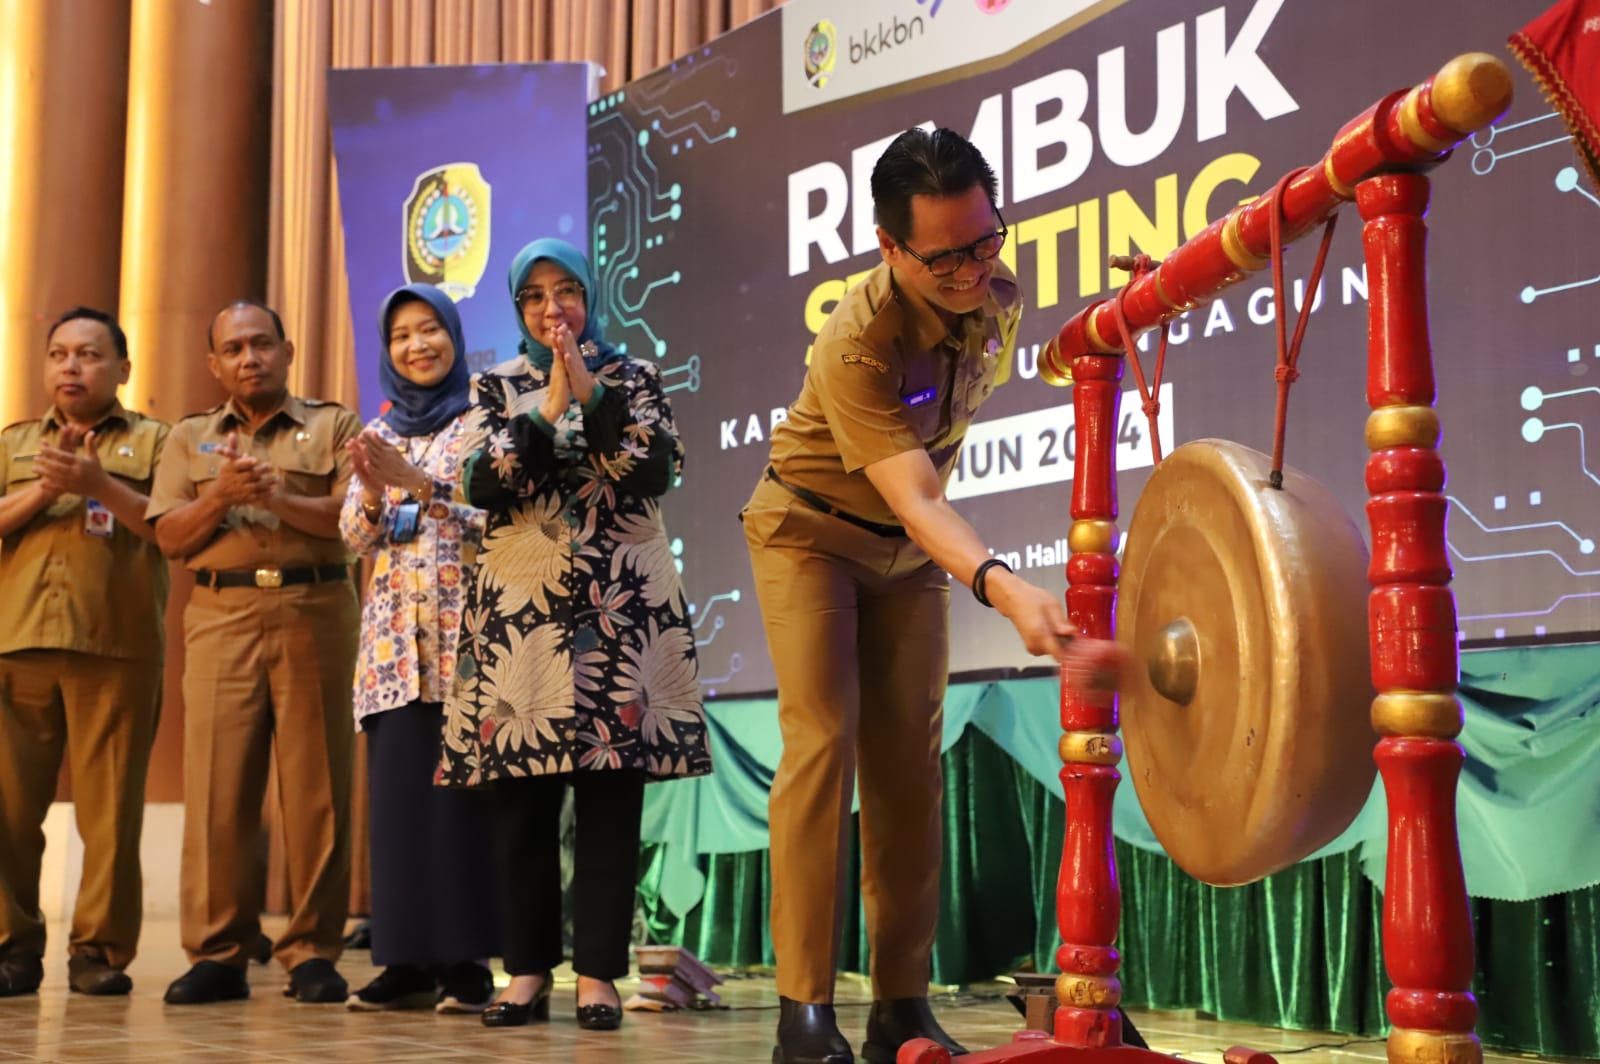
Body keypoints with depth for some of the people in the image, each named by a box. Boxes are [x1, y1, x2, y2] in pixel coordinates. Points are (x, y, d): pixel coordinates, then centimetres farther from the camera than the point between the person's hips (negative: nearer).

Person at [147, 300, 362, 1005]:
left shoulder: (334, 426, 12)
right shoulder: (190, 437, 19)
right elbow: (169, 537, 9)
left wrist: (279, 498, -13)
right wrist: (220, 498, -8)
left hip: (315, 612, -2)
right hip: (222, 615, 2)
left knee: (315, 783, -3)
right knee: (217, 781, -5)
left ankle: (312, 952, 3)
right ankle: (217, 954, 1)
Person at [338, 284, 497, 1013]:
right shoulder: (378, 435, 18)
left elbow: (499, 516, -8)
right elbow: (354, 537, 12)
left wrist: (420, 485, -16)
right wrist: (373, 492, -8)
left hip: (461, 627, -5)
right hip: (394, 633, 5)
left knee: (458, 787, -8)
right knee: (397, 787, 1)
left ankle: (465, 960, -3)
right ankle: (406, 958, 6)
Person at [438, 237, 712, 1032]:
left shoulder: (633, 377, 10)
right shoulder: (497, 387, 12)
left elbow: (657, 469, -7)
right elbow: (481, 486, -4)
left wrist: (592, 396, -12)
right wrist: (547, 412, -11)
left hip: (619, 602, -1)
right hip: (521, 603, 1)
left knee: (609, 792, -3)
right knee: (522, 797, 0)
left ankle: (598, 973, 1)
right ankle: (528, 971, 9)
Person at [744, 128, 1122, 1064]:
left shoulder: (999, 297, -15)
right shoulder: (858, 345, -34)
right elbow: (916, 501, -44)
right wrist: (1004, 588, -57)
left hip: (910, 547, 5)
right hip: (814, 529, -5)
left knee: (910, 758, -1)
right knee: (824, 740, -16)